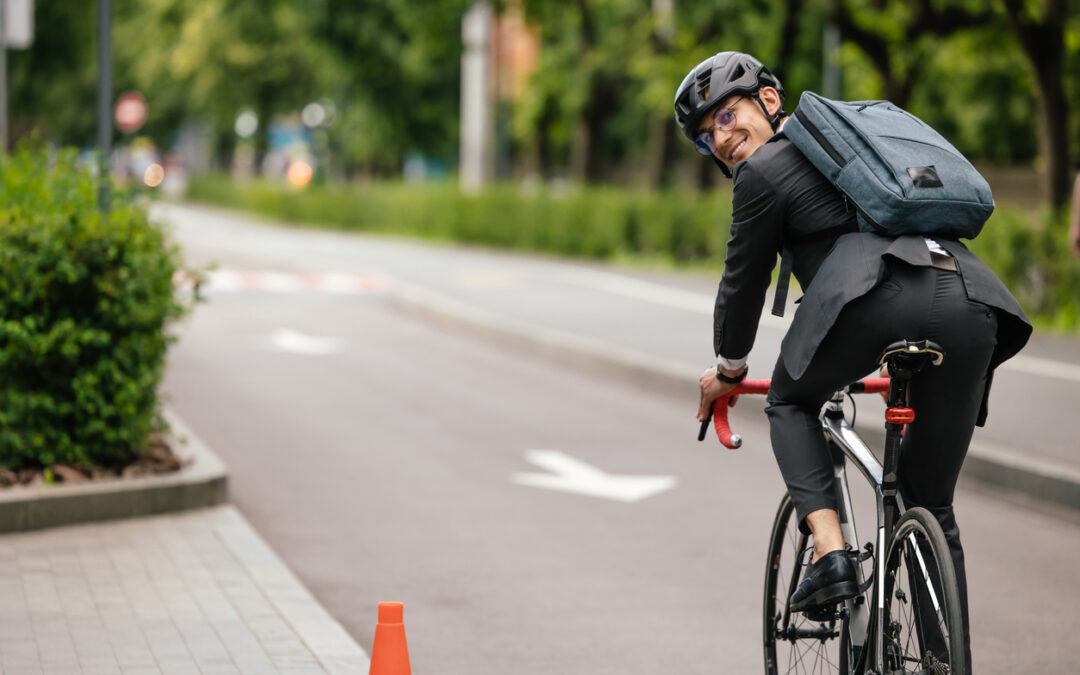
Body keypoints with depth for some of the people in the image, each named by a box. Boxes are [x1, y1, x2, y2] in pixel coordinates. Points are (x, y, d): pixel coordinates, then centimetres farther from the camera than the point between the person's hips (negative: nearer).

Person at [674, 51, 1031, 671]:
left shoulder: (762, 171, 16)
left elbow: (746, 279, 23)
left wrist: (728, 371, 41)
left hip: (879, 293, -6)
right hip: (969, 299, 6)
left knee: (791, 404, 24)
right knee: (932, 507, 16)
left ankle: (830, 552, 3)